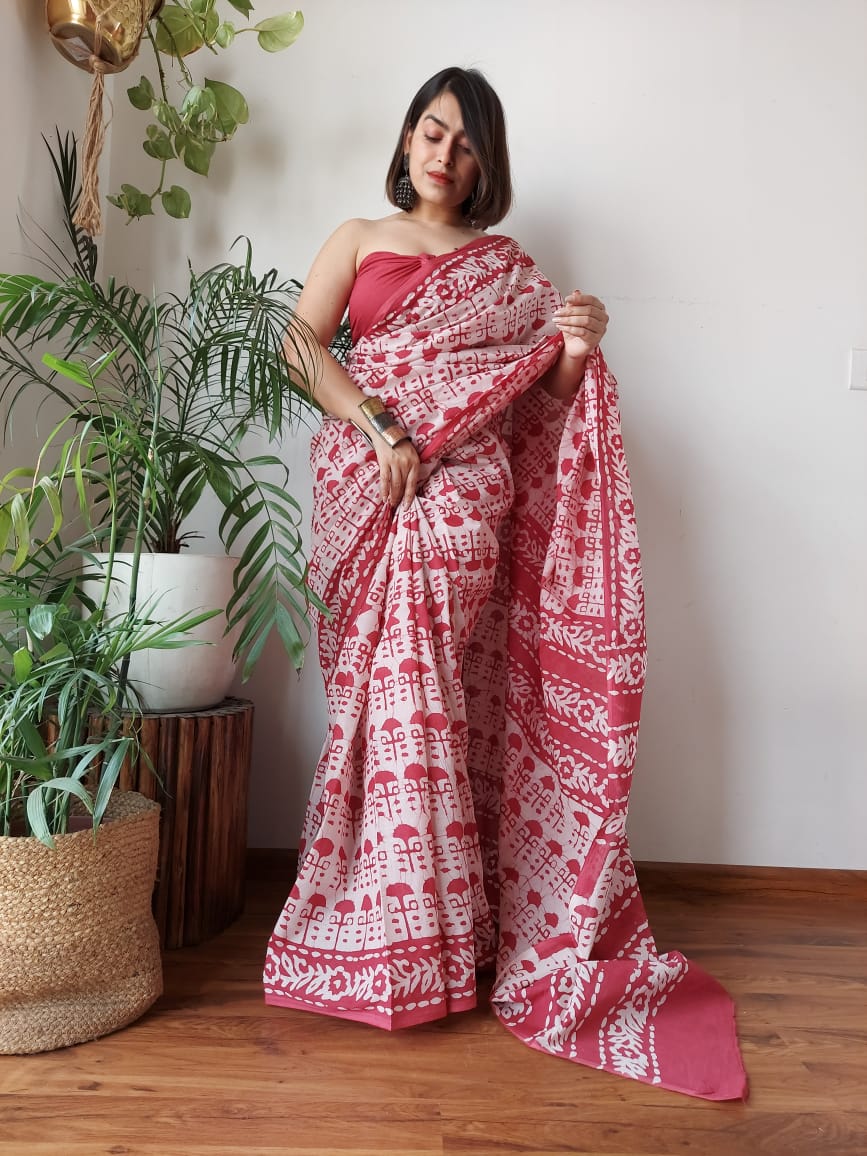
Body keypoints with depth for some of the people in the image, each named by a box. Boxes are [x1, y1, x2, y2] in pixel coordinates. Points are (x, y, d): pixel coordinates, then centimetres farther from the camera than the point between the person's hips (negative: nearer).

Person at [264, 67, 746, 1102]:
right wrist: (378, 427, -12)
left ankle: (414, 928, 8)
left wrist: (578, 348, -8)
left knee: (418, 692, -7)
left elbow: (541, 400, 13)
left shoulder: (508, 269, 17)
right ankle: (411, 932, 13)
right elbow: (300, 344, 1)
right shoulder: (358, 240, 17)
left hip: (460, 498, -1)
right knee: (386, 690, -1)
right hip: (363, 494, 1)